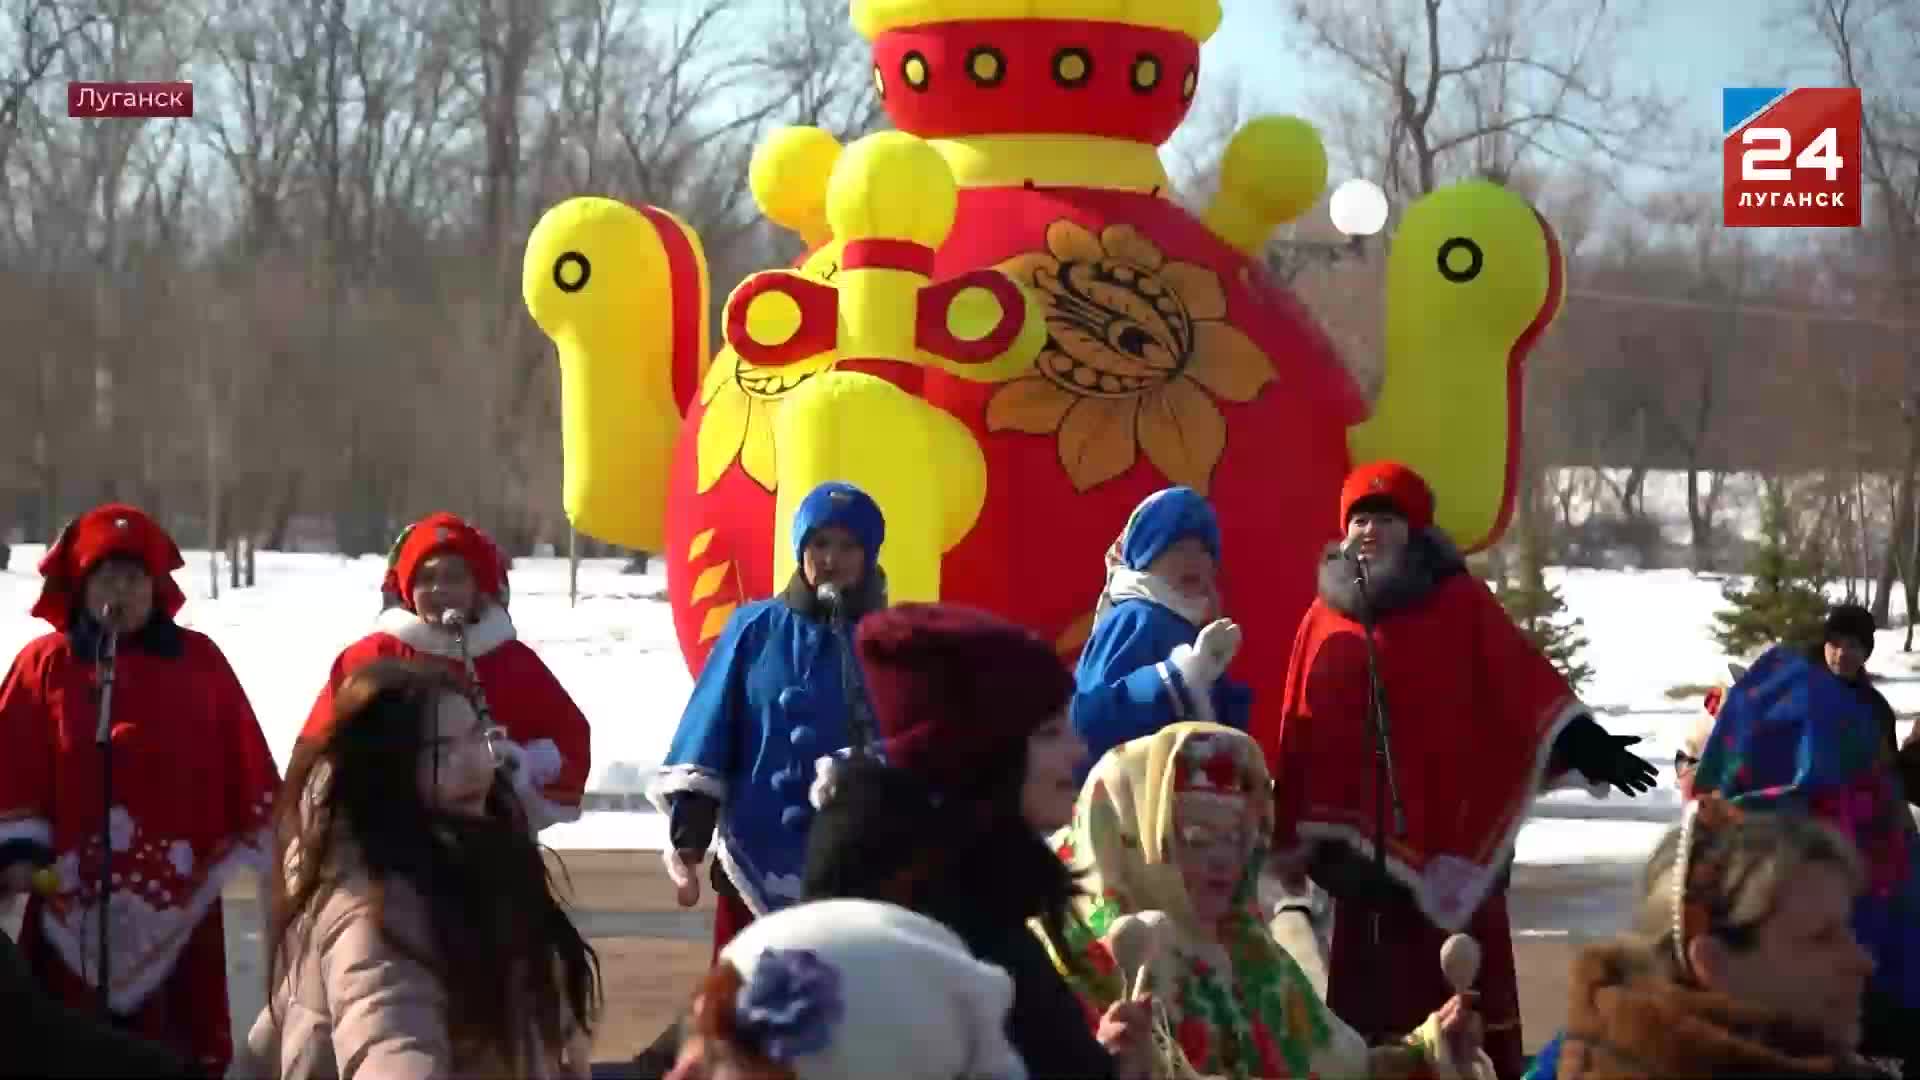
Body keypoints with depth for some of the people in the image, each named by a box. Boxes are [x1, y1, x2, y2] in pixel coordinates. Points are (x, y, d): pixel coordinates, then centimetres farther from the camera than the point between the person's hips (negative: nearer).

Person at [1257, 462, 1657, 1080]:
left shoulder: (1460, 603, 0)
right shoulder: (1325, 618, 9)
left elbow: (1525, 680, -10)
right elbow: (1299, 730, 10)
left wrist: (1583, 744, -23)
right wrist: (1287, 829, 11)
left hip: (1453, 834, -3)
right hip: (1363, 842, 3)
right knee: (1370, 991, 8)